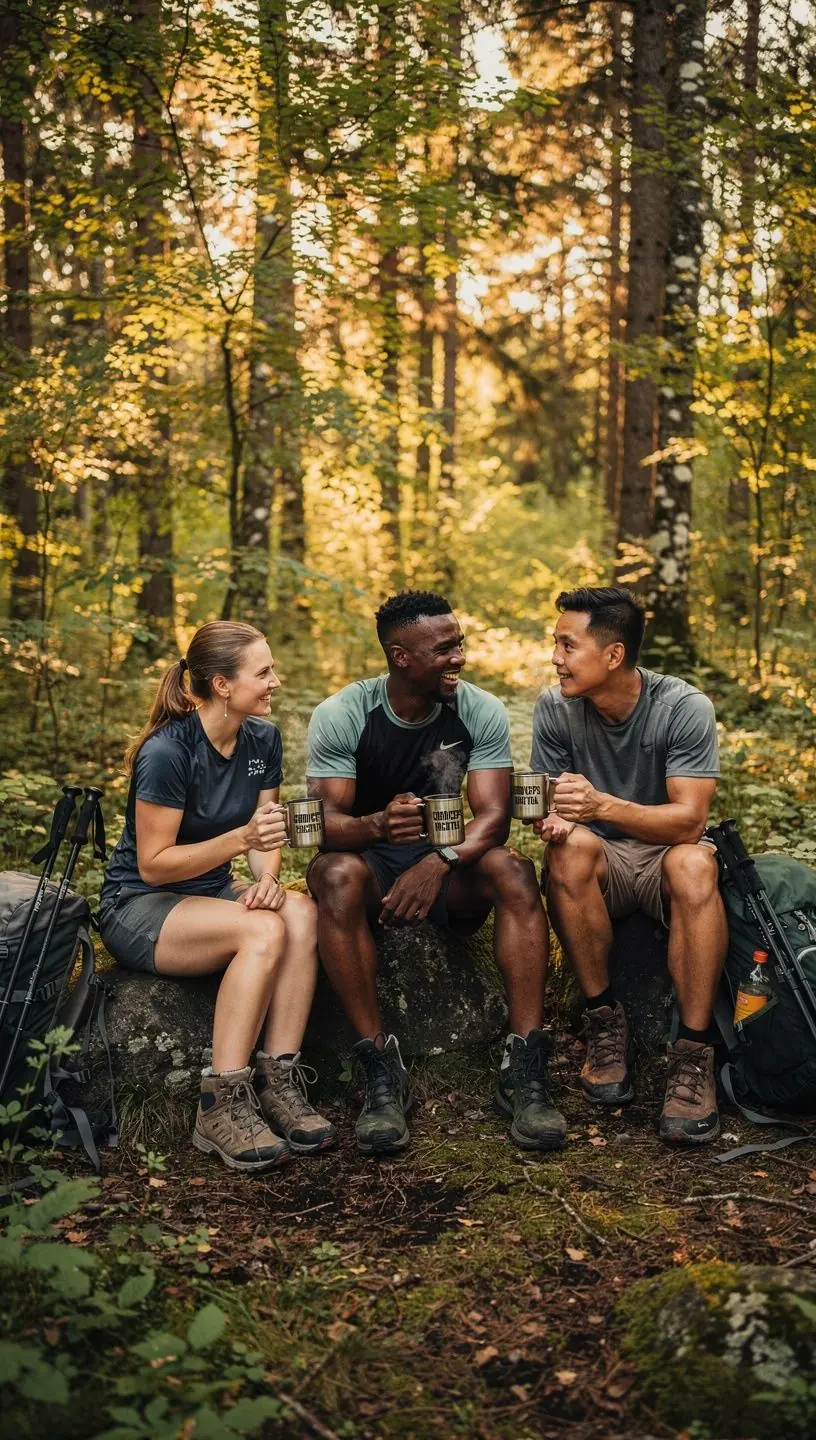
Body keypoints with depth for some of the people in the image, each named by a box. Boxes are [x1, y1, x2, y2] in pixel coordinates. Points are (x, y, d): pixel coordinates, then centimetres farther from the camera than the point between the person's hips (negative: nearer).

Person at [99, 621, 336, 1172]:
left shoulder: (262, 738, -1)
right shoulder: (167, 752, -22)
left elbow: (266, 835, 3)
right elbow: (153, 864, -20)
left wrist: (267, 878, -20)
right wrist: (241, 838, -31)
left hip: (209, 895, 6)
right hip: (137, 906, -6)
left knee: (302, 913, -25)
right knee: (263, 930, -33)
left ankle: (279, 1082, -22)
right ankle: (221, 1105, -26)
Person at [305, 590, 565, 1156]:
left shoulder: (481, 712, -7)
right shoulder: (341, 716, -12)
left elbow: (493, 814, -15)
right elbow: (327, 821, -17)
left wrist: (441, 860, -37)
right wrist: (377, 825, -42)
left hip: (449, 863, 2)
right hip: (373, 860, -1)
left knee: (515, 871, -30)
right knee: (338, 874, -36)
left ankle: (526, 1068, -30)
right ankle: (382, 1070, -32)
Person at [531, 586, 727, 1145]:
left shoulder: (685, 709, -15)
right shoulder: (555, 707, -7)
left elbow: (688, 821, -22)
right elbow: (551, 805, -1)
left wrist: (602, 806, -39)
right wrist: (554, 820, -27)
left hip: (663, 853, -2)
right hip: (601, 864, 2)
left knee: (692, 864, -36)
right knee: (570, 849, -33)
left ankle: (694, 1051, -29)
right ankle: (604, 1018, -19)